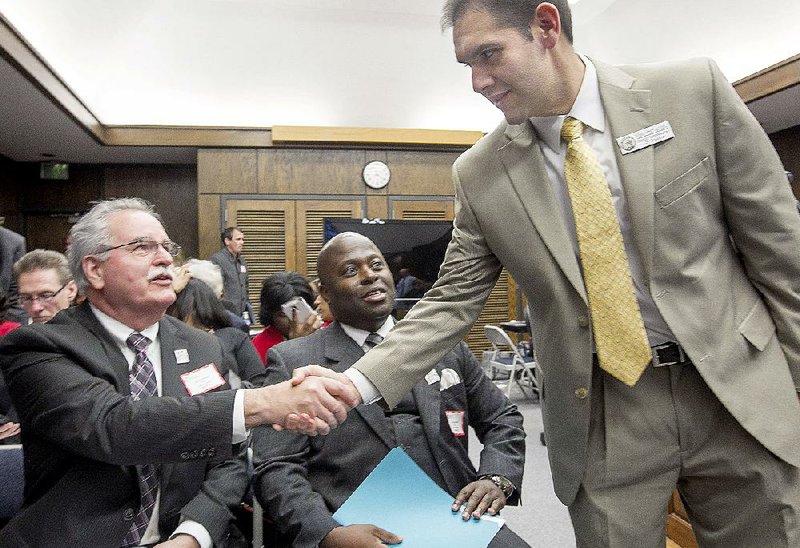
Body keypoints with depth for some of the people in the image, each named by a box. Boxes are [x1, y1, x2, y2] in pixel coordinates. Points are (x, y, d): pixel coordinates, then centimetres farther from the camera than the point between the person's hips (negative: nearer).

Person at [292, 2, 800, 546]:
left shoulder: (694, 89, -7)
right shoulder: (480, 174, -5)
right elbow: (451, 302, -1)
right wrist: (355, 383, -13)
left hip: (738, 391, 1)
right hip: (602, 415, 0)